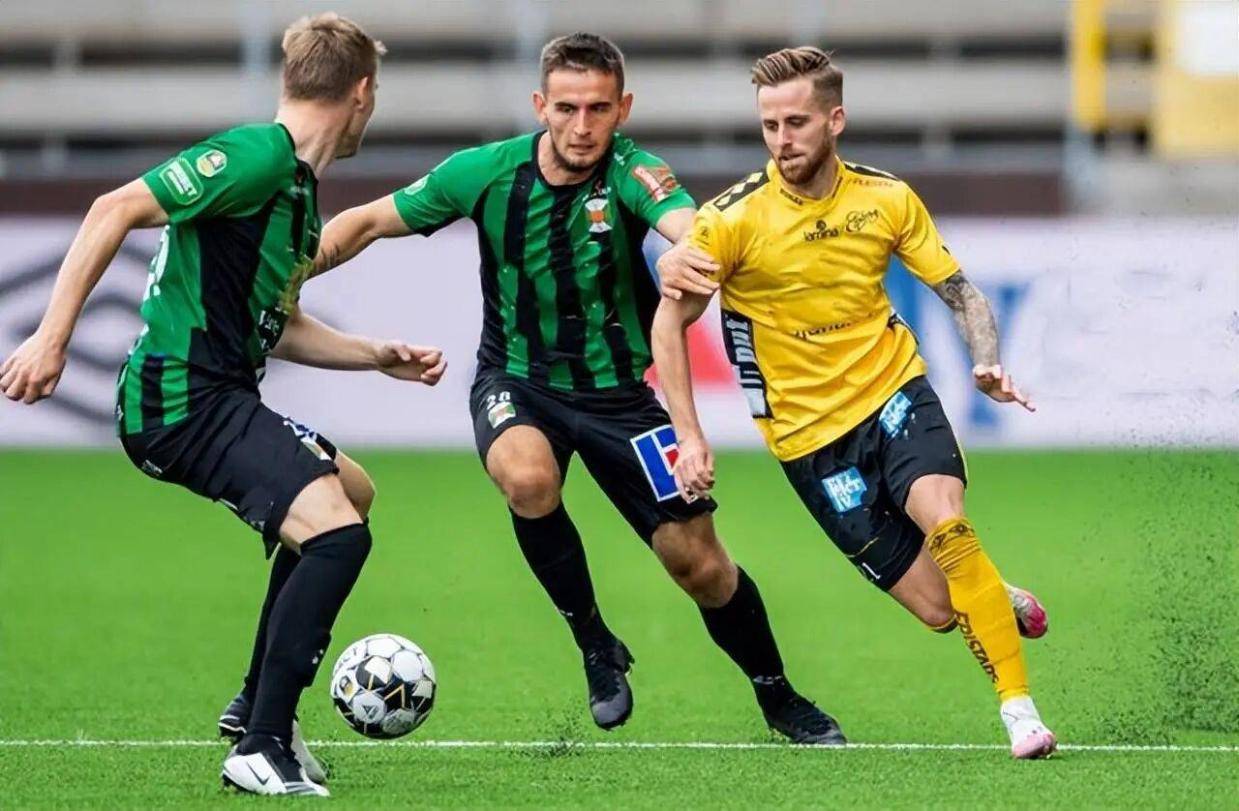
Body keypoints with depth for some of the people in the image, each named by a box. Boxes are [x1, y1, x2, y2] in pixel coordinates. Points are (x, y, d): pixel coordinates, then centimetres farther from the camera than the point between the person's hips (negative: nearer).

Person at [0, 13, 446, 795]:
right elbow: (116, 210, -21)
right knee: (337, 532, -22)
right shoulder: (257, 157, -15)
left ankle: (257, 703, 30)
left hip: (222, 395, 11)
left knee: (351, 490, 28)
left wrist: (380, 356, 23)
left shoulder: (299, 188, 16)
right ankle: (263, 748, -18)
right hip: (182, 399, -11)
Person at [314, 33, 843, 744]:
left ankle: (779, 698, 27)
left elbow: (696, 233, -40)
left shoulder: (632, 173, -19)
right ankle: (596, 646, -9)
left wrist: (694, 231, -65)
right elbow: (372, 221, -1)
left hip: (618, 391, 0)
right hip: (516, 383, 0)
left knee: (700, 563, -1)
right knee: (528, 477, -34)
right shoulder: (487, 173, -13)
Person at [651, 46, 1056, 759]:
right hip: (809, 433, -1)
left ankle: (1019, 707, -23)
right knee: (936, 607, -7)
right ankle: (998, 600, 30)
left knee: (945, 521, -30)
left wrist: (988, 361, -17)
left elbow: (960, 291, 3)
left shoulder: (887, 198, -4)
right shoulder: (733, 219, -12)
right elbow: (670, 323, -4)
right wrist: (690, 436, -13)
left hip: (894, 392, 1)